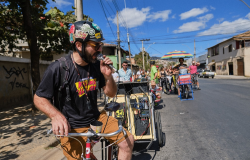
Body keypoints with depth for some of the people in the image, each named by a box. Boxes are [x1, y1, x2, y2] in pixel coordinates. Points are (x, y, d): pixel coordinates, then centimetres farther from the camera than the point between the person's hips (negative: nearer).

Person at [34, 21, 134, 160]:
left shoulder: (96, 66, -4)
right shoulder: (58, 68, -18)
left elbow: (111, 93, 3)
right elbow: (39, 98, -9)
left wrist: (108, 76, -17)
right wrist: (56, 115, -27)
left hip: (96, 118, 5)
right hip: (72, 129, -4)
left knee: (128, 141, -1)